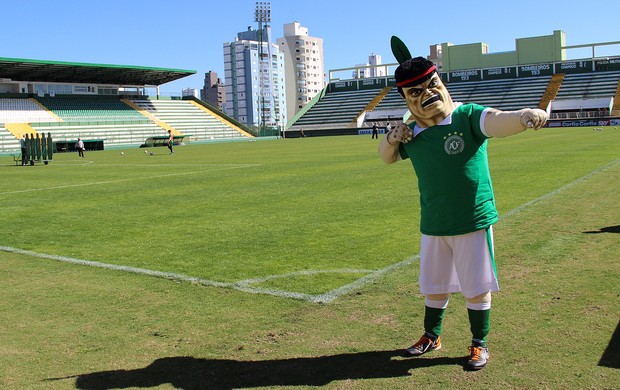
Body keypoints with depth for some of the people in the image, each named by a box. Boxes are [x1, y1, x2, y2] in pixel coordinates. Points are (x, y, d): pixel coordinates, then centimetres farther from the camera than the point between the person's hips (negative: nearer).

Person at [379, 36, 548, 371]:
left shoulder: (467, 117, -13)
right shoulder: (411, 134, 2)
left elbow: (498, 121, -33)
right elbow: (387, 158, 18)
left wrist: (524, 116, -56)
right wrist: (391, 139, -5)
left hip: (473, 222, -4)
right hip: (433, 226, 5)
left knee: (476, 288, 8)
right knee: (433, 286, 19)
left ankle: (479, 344, 28)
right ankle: (431, 337, 39)